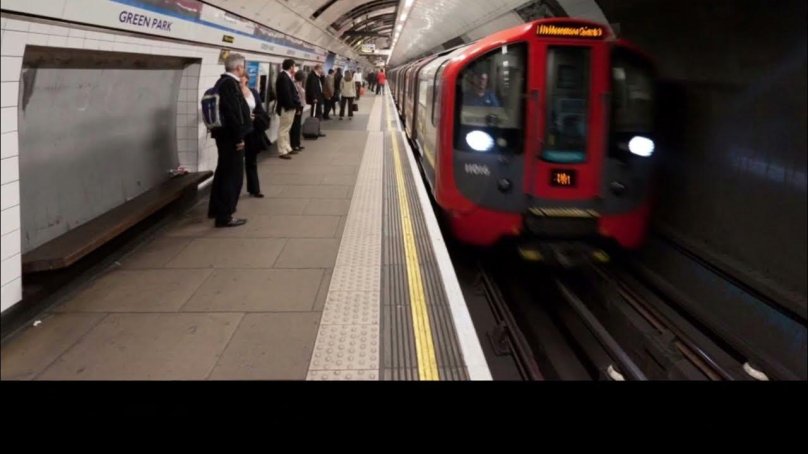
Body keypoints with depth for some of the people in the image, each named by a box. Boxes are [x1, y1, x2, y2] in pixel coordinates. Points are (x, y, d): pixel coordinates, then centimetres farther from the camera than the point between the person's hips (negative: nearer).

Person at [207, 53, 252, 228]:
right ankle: (224, 216, 1)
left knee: (223, 172, 20)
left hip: (225, 134, 11)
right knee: (233, 175, -4)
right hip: (231, 136, -10)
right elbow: (233, 112, -24)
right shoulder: (231, 84, -19)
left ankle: (216, 209, 32)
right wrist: (239, 137, -20)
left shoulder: (223, 82, 13)